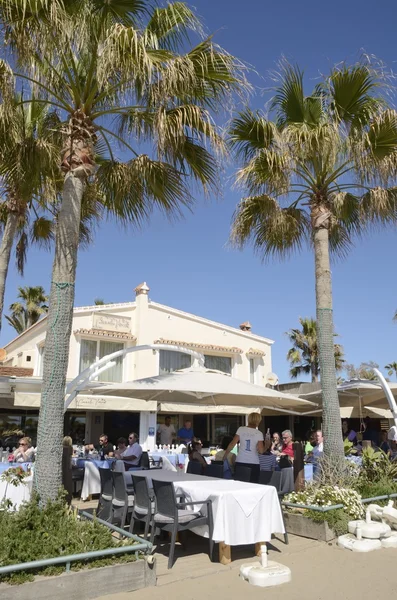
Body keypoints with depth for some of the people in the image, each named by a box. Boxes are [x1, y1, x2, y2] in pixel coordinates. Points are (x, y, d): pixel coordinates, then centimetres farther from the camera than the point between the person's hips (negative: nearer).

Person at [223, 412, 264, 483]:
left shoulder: (241, 429, 0)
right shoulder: (259, 433, -4)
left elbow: (232, 444, -1)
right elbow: (261, 450, -8)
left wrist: (225, 455, 8)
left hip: (240, 462, 2)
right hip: (253, 464, -2)